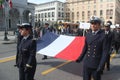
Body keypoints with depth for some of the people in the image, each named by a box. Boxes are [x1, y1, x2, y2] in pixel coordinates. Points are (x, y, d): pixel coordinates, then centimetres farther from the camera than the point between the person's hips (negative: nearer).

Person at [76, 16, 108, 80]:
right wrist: (80, 58, 10)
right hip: (86, 63, 3)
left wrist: (101, 65, -15)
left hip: (96, 65, -3)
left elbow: (105, 52, -10)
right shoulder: (88, 34, 2)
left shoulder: (103, 36, -10)